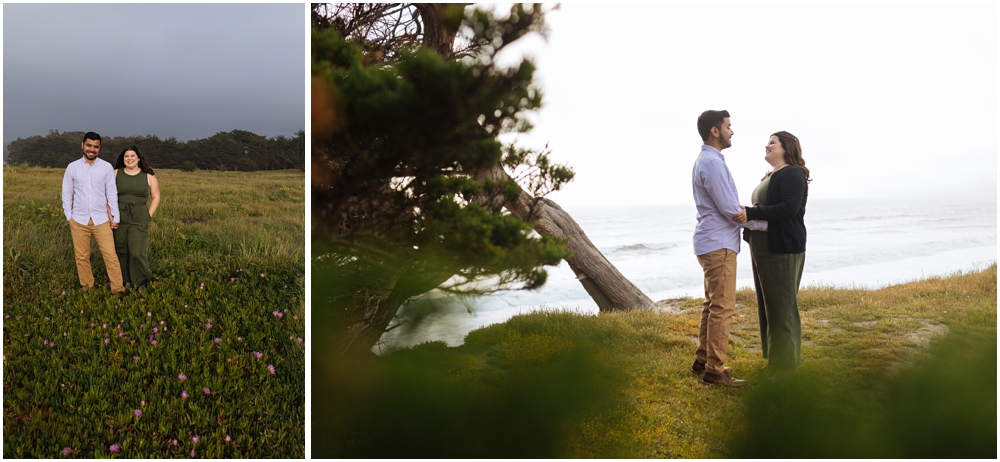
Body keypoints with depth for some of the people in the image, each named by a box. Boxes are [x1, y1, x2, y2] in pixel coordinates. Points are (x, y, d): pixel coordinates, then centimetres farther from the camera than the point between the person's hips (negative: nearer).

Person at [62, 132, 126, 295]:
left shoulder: (107, 167, 1)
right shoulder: (72, 167, 2)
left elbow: (112, 193, 4)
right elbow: (66, 194, 8)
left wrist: (114, 216, 1)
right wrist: (69, 216, 3)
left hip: (101, 219, -1)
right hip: (79, 220, 1)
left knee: (110, 255, -5)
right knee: (82, 257, 8)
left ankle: (118, 289, 0)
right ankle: (87, 288, 20)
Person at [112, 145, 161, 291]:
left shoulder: (148, 176, 4)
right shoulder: (115, 174, 5)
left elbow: (156, 197, 8)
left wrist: (149, 215, -1)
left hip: (139, 220, -2)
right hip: (119, 219, 2)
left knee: (137, 252, -8)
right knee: (122, 252, 6)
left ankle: (141, 282, 8)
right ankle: (126, 282, 17)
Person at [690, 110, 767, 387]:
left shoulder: (705, 161, 16)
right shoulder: (713, 163, -18)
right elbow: (731, 209, -18)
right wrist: (766, 224, -9)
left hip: (712, 242, 11)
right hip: (719, 245, -11)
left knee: (712, 305, 16)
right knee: (722, 308, -7)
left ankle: (703, 360, 24)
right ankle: (714, 371, -2)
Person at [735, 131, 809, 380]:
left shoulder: (792, 174, -11)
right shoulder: (769, 176, 19)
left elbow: (789, 208, -23)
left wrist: (751, 213, -27)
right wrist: (745, 214, 4)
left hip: (783, 249, -10)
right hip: (763, 249, 10)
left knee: (782, 306, -4)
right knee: (767, 304, 13)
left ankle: (787, 364, 5)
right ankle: (774, 357, 22)